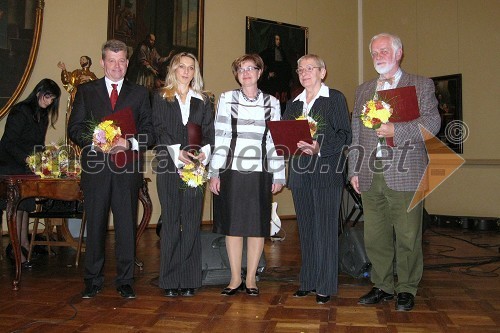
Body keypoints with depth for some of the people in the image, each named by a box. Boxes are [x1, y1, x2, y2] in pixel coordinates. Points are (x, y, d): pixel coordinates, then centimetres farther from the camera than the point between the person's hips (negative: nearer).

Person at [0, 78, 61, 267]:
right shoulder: (20, 111, -13)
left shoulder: (42, 115, 12)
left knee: (25, 204, 10)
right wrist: (25, 158, -28)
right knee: (17, 205, -7)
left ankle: (24, 243, 17)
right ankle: (17, 249, -4)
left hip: (28, 167, 8)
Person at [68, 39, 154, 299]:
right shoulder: (86, 91, 11)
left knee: (127, 225, 3)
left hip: (127, 168, 0)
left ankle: (125, 281, 15)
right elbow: (74, 128, 6)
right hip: (96, 167, 0)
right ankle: (93, 280, 20)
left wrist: (129, 143, -13)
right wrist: (94, 141, -13)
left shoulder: (140, 93, 11)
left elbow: (149, 131, 5)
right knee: (95, 225, 6)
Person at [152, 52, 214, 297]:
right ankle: (170, 280, 9)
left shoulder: (203, 100, 16)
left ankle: (190, 279, 9)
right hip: (168, 167, -1)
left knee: (192, 222, 1)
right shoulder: (161, 98, 11)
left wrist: (203, 153, -11)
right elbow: (159, 130, 0)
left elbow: (209, 132, 8)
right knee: (171, 222, 1)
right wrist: (177, 152, -14)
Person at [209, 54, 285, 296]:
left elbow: (276, 140, 8)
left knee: (257, 226, 3)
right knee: (232, 224, 4)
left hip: (260, 172, 1)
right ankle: (235, 278, 16)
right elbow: (219, 137, 3)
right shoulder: (227, 99, 7)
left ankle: (251, 278, 16)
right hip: (231, 170, 0)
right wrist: (214, 173, -2)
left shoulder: (271, 103, 10)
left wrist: (279, 176, 3)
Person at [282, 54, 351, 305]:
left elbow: (344, 135, -5)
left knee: (326, 229, -3)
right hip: (300, 172, 5)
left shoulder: (335, 98, 2)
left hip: (327, 172, -5)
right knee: (306, 229, 9)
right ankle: (308, 281, 20)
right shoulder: (293, 103, 18)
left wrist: (319, 148, -19)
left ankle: (325, 286, 7)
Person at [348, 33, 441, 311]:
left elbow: (432, 123, -4)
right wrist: (354, 170, 9)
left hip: (404, 175, -4)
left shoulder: (421, 85, 7)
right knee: (375, 237, 8)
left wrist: (396, 129, -17)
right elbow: (356, 133, 16)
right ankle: (383, 287, 22)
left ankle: (407, 289, 17)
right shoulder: (363, 90, 19)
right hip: (370, 176, 4)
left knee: (407, 237, 2)